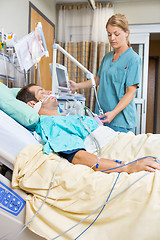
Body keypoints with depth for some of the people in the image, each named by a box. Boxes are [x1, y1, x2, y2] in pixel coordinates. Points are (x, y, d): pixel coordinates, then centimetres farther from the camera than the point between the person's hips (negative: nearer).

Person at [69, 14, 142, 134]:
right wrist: (77, 86, 11)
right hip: (101, 116, 6)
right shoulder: (107, 57, 13)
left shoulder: (133, 58, -8)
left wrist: (114, 113, -25)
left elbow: (130, 92, -13)